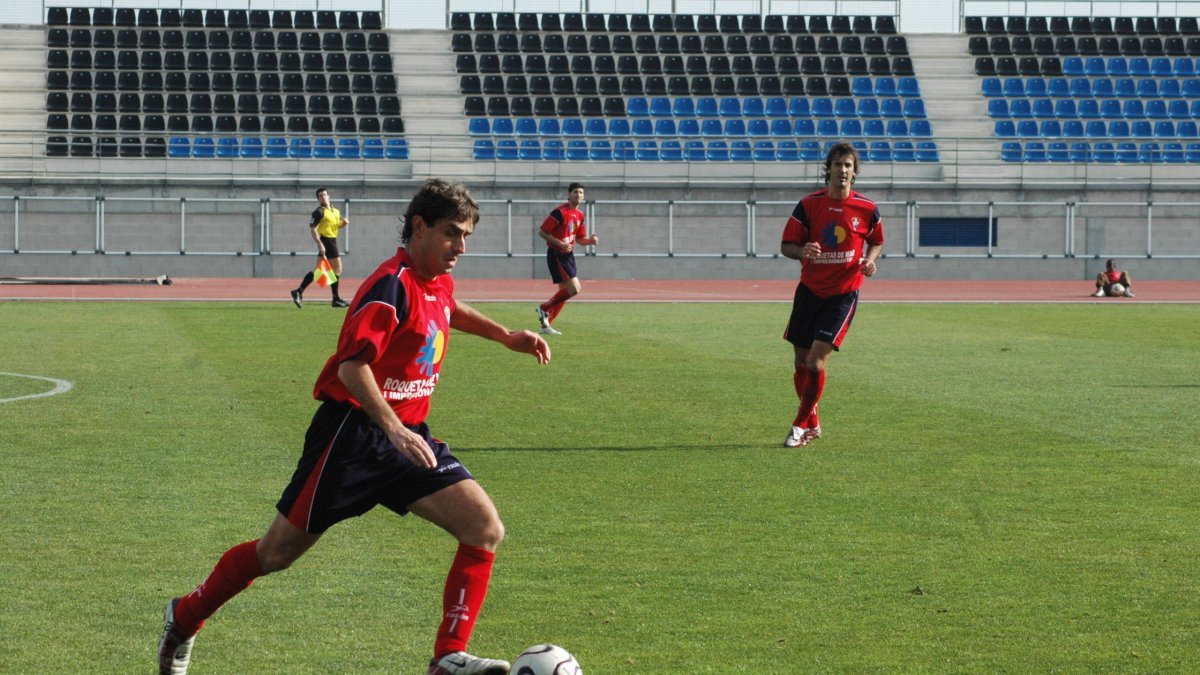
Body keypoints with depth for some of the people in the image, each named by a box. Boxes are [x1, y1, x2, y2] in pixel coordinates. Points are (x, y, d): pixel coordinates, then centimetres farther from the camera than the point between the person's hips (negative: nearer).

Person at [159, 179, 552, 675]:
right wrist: (393, 428, -38)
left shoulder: (438, 281, 9)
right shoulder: (392, 286, -19)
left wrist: (506, 336, 26)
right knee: (278, 552, 3)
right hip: (353, 434, -8)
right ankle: (185, 618, 26)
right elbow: (352, 365, -28)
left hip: (407, 436, 8)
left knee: (485, 530, -10)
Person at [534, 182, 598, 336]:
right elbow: (542, 232, -14)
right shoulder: (560, 212, -14)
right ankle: (544, 308, -2)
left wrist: (590, 241, -2)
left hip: (568, 254, 9)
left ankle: (546, 325, 16)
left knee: (565, 291, 8)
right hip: (556, 254, -9)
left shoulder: (579, 215, 11)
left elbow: (579, 238, 20)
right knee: (574, 288, -17)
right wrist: (560, 244, -22)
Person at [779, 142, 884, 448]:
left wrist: (869, 261, -8)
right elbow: (786, 246, -1)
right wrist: (802, 252, -24)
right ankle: (812, 423, 27)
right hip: (810, 290, 2)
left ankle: (801, 425, 1)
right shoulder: (808, 205, -5)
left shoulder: (867, 209, -5)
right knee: (801, 363, 7)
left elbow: (876, 242, 13)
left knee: (816, 362, -14)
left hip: (843, 294, -2)